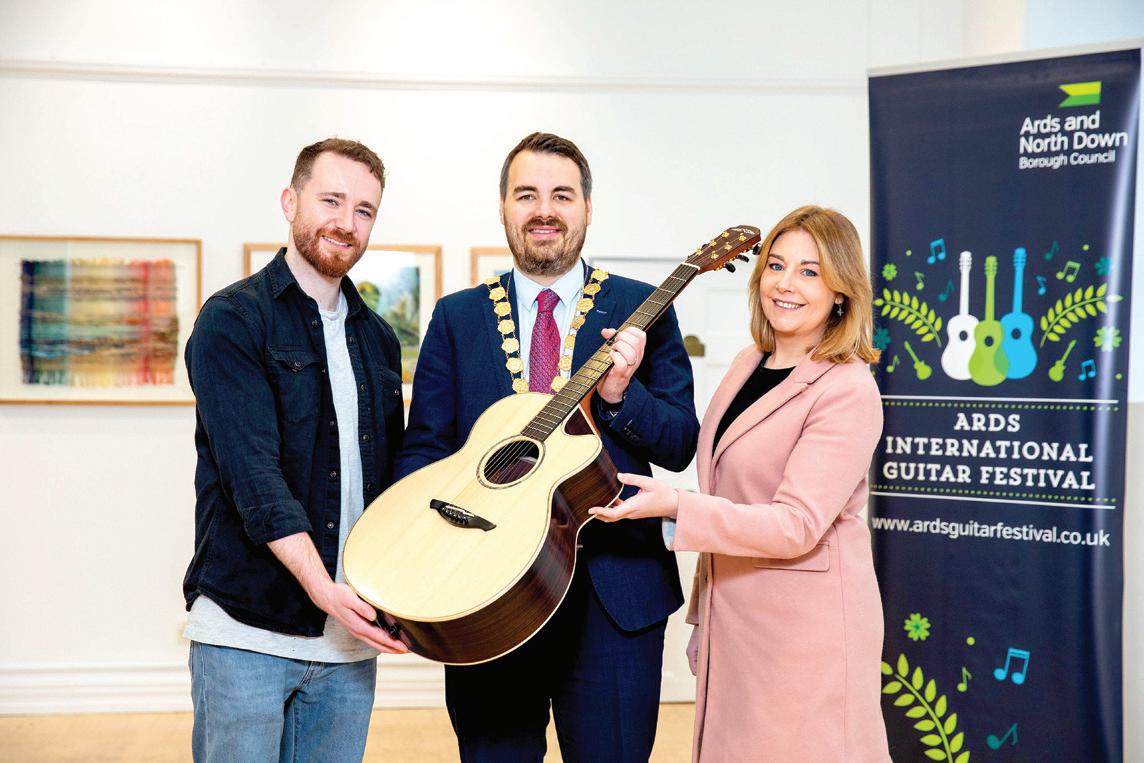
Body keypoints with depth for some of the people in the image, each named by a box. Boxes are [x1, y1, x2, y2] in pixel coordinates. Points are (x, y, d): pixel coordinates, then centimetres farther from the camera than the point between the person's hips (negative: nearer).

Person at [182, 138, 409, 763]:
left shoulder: (377, 338, 13)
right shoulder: (233, 320, -6)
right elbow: (252, 472, -17)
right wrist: (323, 589, -26)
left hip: (350, 636, 6)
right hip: (246, 627, -5)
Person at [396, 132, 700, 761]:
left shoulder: (642, 309, 3)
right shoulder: (456, 318, 7)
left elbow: (681, 447, 0)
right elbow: (421, 448, 4)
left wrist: (619, 392, -18)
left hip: (613, 590, -1)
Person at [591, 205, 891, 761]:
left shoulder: (848, 391, -16)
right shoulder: (748, 366, 8)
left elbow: (797, 524, -22)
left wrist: (674, 504, -28)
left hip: (805, 626, -8)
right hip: (732, 619, 8)